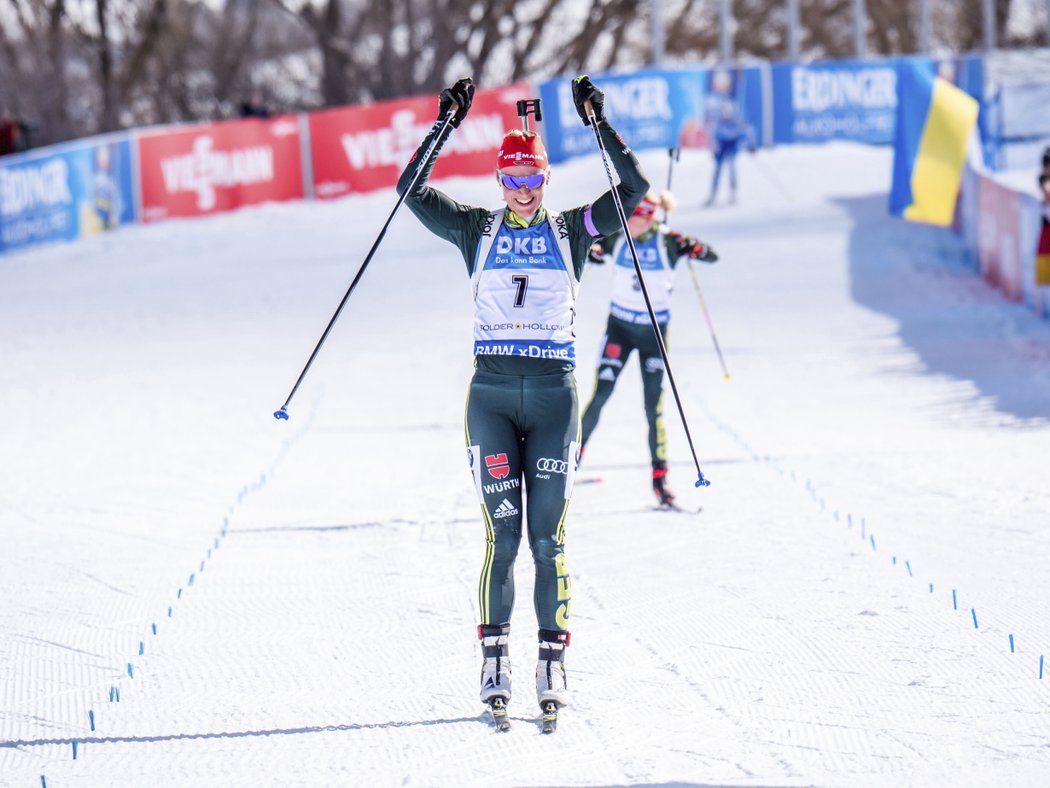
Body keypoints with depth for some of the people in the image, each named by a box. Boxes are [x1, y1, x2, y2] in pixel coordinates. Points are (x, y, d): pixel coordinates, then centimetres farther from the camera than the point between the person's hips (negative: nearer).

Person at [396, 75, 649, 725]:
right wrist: (444, 127, -2)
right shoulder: (478, 231, 10)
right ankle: (495, 660, 1)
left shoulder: (572, 231, 9)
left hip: (553, 392, 0)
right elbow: (412, 190, 5)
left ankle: (553, 662, 3)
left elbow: (633, 189, 1)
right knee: (502, 534, -5)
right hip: (492, 391, 0)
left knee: (548, 537, -1)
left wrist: (600, 123, -5)